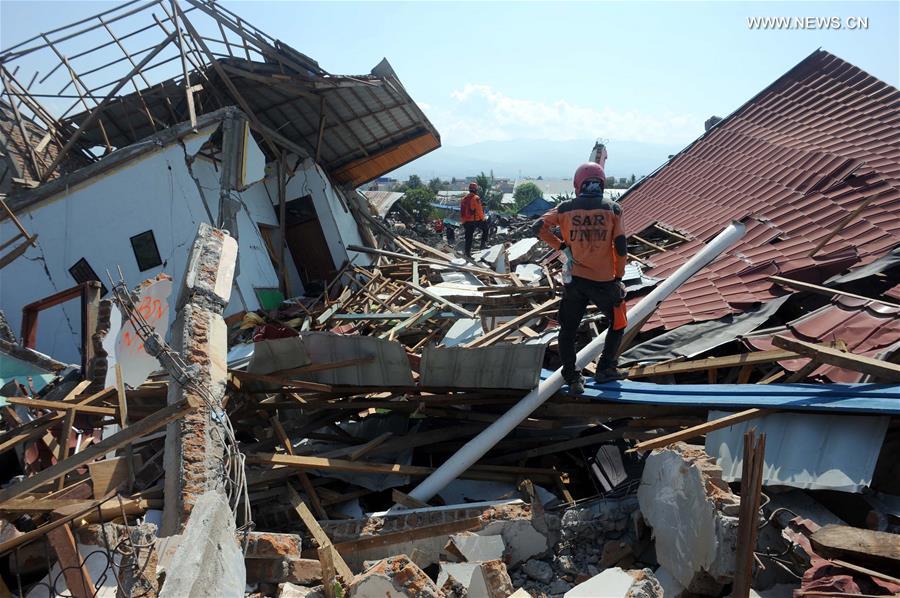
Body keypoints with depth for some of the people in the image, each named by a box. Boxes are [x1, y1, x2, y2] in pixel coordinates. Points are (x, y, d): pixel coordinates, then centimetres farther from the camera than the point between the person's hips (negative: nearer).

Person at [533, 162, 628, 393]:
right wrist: (619, 275, 6)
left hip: (575, 280, 1)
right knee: (617, 323, 23)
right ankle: (606, 368, 24)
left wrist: (561, 245, 5)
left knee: (568, 330, 13)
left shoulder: (566, 208, 0)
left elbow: (539, 227, -5)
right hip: (604, 281, -1)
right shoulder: (612, 209, -3)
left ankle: (572, 378, 12)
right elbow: (621, 247, -5)